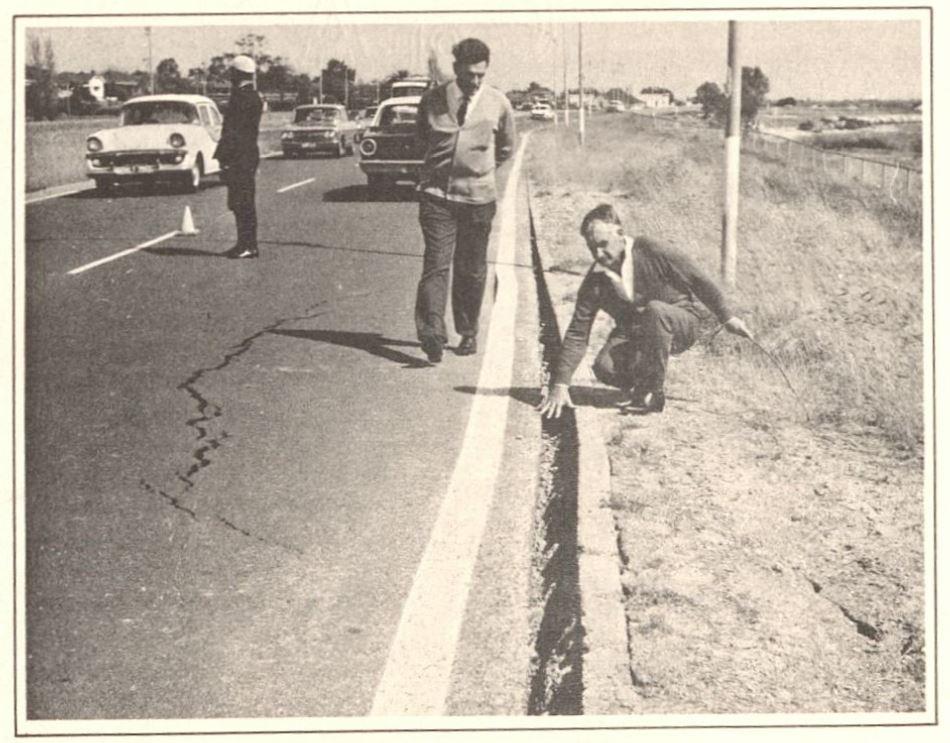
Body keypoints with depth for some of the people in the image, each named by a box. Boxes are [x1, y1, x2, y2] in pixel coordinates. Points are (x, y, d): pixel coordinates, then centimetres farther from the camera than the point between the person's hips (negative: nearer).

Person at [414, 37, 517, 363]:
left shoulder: (498, 103, 0)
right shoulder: (433, 99, -1)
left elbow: (506, 148, 16)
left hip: (478, 197, 1)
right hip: (436, 193, -1)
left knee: (471, 270, 8)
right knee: (436, 264, -12)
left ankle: (468, 333, 21)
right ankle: (432, 334, -19)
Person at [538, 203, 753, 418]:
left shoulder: (651, 252, -21)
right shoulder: (594, 281, -11)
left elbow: (698, 280, -10)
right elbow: (577, 335, -10)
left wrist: (727, 317, -6)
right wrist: (560, 386, -16)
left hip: (682, 323, -3)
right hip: (634, 333, 3)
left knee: (654, 310, -37)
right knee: (604, 368, -26)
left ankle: (652, 392, -23)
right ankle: (642, 383, 8)